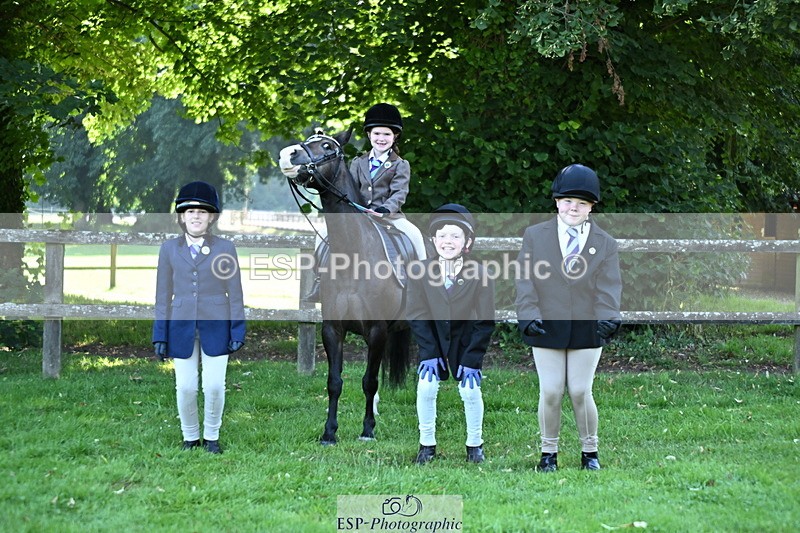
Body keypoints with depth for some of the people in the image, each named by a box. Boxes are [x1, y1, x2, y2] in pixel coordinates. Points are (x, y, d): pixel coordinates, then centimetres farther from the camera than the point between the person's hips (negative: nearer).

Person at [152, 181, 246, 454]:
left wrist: (238, 331, -2)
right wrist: (160, 336, 4)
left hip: (216, 326, -1)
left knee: (214, 385, -2)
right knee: (185, 387, 2)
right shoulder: (169, 249, 5)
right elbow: (163, 295, 7)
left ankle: (211, 437, 17)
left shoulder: (225, 248, 1)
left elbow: (234, 293, 2)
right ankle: (190, 437, 20)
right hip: (181, 327, 1)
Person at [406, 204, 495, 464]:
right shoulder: (419, 271, -19)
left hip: (465, 337, -1)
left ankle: (475, 445, 14)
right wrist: (429, 353, -15)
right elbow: (417, 315, -11)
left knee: (470, 390, -7)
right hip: (432, 334, 1)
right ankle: (427, 444, 7)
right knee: (426, 386, -11)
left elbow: (484, 321, -15)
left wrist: (472, 359, -17)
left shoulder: (479, 273, -22)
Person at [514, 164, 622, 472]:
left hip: (587, 329, 0)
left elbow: (609, 286, -3)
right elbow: (526, 280, 0)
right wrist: (529, 315, -14)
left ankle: (590, 452, 16)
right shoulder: (535, 236, 5)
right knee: (550, 392, 0)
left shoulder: (605, 244, 6)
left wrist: (608, 318, -20)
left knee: (580, 392, 0)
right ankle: (548, 452, 14)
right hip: (547, 328, 0)